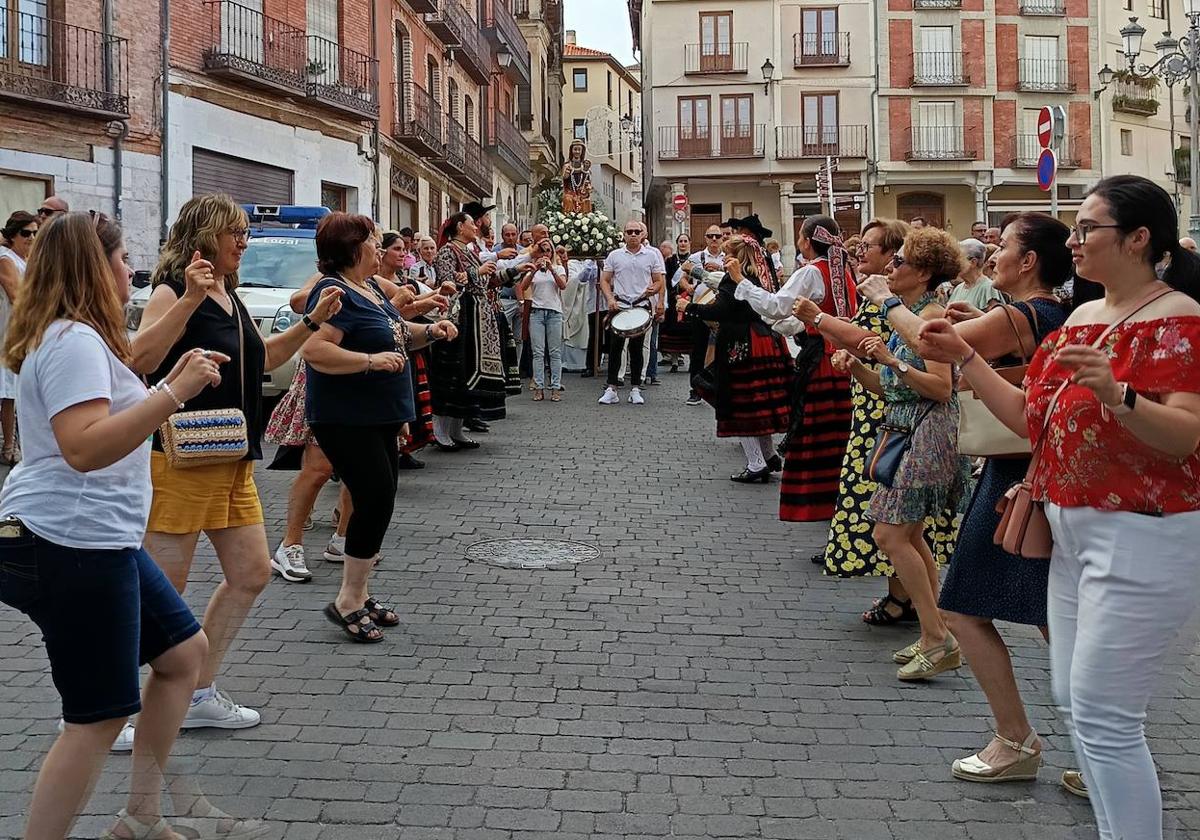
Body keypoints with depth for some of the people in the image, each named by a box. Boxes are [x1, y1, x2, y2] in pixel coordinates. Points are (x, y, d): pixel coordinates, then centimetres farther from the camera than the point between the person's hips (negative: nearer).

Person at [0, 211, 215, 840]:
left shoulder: (83, 337, 15)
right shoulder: (74, 341, -18)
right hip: (72, 546, -11)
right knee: (99, 717, -4)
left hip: (97, 538, 11)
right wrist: (174, 393, -30)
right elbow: (84, 448, -30)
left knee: (184, 652, 17)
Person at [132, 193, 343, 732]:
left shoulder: (229, 295, 15)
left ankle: (200, 694, 23)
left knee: (251, 573, 11)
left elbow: (263, 359, 29)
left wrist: (312, 322, 19)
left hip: (233, 461, 9)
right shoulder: (173, 292, -12)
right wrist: (189, 299, -34)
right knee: (163, 588, -4)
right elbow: (140, 359, -29)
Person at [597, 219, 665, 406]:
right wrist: (610, 299, -8)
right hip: (619, 305, 0)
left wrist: (653, 290, -15)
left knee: (637, 348, 5)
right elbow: (604, 280, 8)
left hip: (641, 305, 0)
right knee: (615, 346, -3)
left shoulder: (652, 255, 5)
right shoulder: (615, 256, 5)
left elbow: (659, 281, 7)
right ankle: (611, 389, 0)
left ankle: (635, 389, 12)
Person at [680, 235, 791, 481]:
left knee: (739, 404, -2)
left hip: (741, 347, -9)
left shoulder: (733, 279, -13)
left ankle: (756, 464, -3)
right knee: (761, 401, 16)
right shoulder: (761, 278, 14)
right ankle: (768, 455, 22)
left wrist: (689, 307, -9)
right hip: (767, 343, 9)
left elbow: (719, 310, -22)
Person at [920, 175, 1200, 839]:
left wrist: (1113, 393, -38)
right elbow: (1033, 418, 12)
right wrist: (963, 356, 7)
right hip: (1073, 531, 9)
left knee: (1101, 715, -7)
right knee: (1072, 700, 16)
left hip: (1141, 535, -9)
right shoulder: (1082, 317, 13)